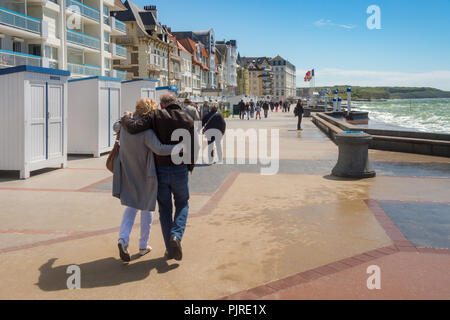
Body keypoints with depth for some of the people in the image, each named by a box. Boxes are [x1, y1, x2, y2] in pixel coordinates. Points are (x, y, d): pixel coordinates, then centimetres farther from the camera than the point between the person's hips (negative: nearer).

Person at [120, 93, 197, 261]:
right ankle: (176, 235, -6)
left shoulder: (156, 116, -4)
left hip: (160, 170, 0)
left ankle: (170, 248, 14)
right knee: (182, 204, 18)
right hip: (180, 170, 0)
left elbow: (133, 127, -16)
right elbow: (194, 147, 0)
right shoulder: (188, 120, 1)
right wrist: (189, 168, 13)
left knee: (164, 208, 12)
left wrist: (125, 119, 6)